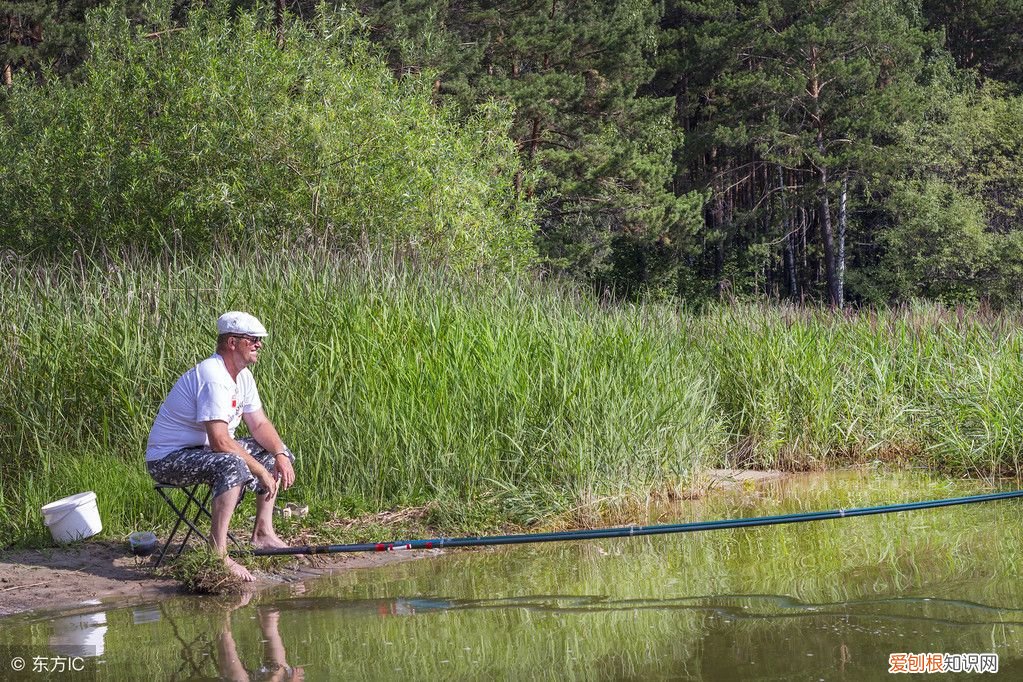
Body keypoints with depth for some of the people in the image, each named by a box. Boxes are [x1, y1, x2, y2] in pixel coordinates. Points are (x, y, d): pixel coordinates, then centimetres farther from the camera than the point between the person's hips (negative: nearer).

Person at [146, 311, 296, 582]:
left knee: (275, 452, 10)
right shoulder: (213, 377, -26)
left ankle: (263, 533, 12)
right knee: (233, 465, -37)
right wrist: (261, 471, -24)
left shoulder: (242, 376, 7)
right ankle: (218, 554, -36)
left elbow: (260, 425, 12)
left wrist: (281, 456, -6)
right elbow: (220, 442, -31)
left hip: (205, 450, 11)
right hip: (167, 460, -11)